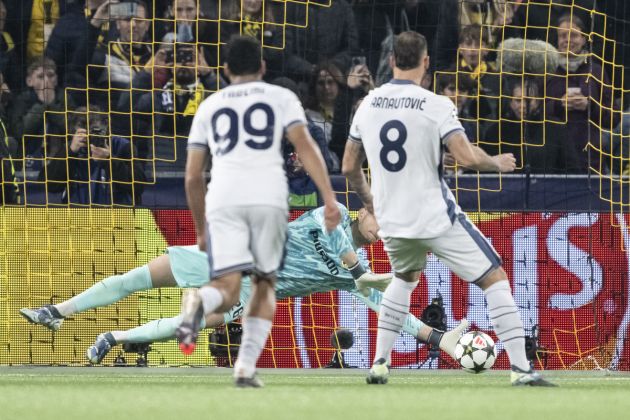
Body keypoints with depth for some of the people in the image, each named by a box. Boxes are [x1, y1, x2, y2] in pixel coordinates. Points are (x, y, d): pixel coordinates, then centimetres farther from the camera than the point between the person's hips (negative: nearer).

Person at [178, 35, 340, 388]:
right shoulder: (281, 97, 17)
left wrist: (201, 229, 32)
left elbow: (193, 177, 22)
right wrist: (329, 197, -6)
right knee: (265, 284, 16)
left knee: (227, 289, -5)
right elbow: (305, 146, 1)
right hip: (269, 197, -1)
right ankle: (246, 367, 3)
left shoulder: (209, 107, 24)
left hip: (223, 200, 1)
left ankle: (199, 304, -41)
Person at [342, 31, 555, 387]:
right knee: (495, 279, 4)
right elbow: (467, 158, -22)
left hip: (391, 221, 6)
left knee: (406, 277, 33)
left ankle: (380, 364, 25)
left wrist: (368, 199, 30)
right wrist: (498, 163, -1)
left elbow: (349, 166, 11)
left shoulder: (368, 105, 3)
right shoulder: (435, 105, -14)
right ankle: (521, 369, -5)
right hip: (437, 219, -5)